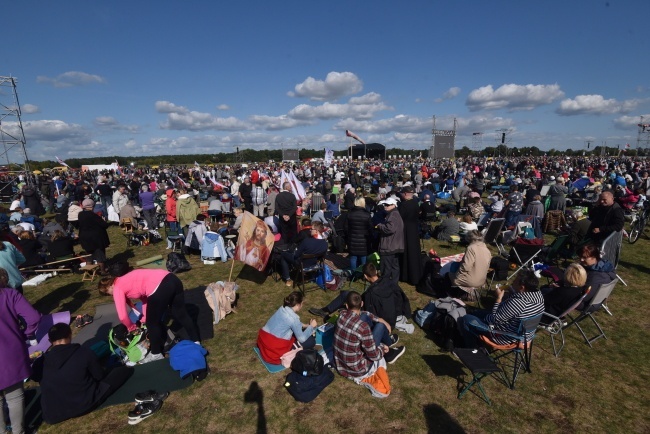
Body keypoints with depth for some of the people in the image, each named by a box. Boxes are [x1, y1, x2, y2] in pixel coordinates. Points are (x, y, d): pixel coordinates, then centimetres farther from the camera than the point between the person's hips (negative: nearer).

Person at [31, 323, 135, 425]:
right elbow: (100, 377, -1)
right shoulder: (85, 353, -16)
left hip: (53, 416, 6)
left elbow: (35, 378, 18)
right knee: (125, 370, 4)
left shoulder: (39, 363, -7)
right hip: (85, 405, -5)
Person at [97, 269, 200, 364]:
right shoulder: (126, 281, 32)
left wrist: (132, 327, 25)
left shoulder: (117, 288, 10)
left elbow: (122, 316, 6)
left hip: (159, 288, -8)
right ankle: (195, 341, 37)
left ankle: (156, 354, 34)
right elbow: (145, 298, 33)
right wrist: (144, 320, 33)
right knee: (180, 313, 23)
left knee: (152, 323, 16)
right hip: (172, 279, 9)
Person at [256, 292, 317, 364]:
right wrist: (311, 326, 2)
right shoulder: (293, 318, -20)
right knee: (311, 341, -2)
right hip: (275, 350, -8)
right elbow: (302, 339, -10)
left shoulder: (283, 308, 4)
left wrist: (304, 325, 17)